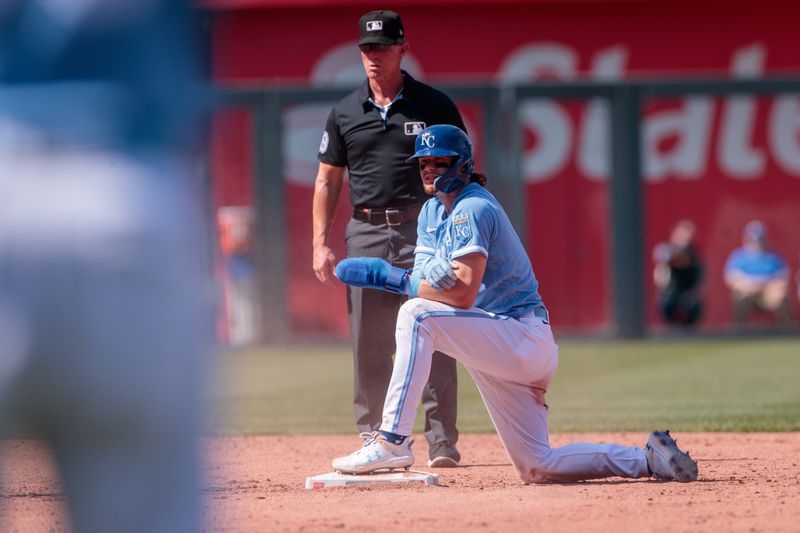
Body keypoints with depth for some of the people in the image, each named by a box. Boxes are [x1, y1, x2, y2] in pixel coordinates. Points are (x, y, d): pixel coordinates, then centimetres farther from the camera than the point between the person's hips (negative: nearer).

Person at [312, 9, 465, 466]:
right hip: (366, 234, 3)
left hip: (423, 230, -3)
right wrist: (321, 244, 4)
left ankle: (442, 442, -6)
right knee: (369, 344, 4)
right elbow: (328, 180, 13)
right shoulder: (345, 113, 11)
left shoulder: (434, 106, 3)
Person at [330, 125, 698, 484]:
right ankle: (650, 460, 14)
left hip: (525, 342, -10)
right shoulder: (433, 211, 15)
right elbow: (425, 283, 5)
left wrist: (393, 278, -18)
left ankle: (392, 441, -29)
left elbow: (463, 295, -22)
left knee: (417, 316, -26)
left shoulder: (472, 209, -13)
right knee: (537, 469, 7)